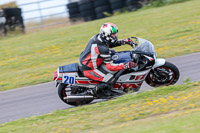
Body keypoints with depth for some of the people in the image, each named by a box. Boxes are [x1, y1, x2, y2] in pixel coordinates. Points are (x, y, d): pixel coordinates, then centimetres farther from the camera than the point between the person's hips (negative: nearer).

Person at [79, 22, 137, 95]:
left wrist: (125, 41, 8)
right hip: (88, 69, -10)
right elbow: (110, 66, -25)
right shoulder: (102, 48, -29)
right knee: (111, 80, -15)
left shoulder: (97, 37, -3)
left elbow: (112, 43, 16)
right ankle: (93, 91, -2)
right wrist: (126, 65, -26)